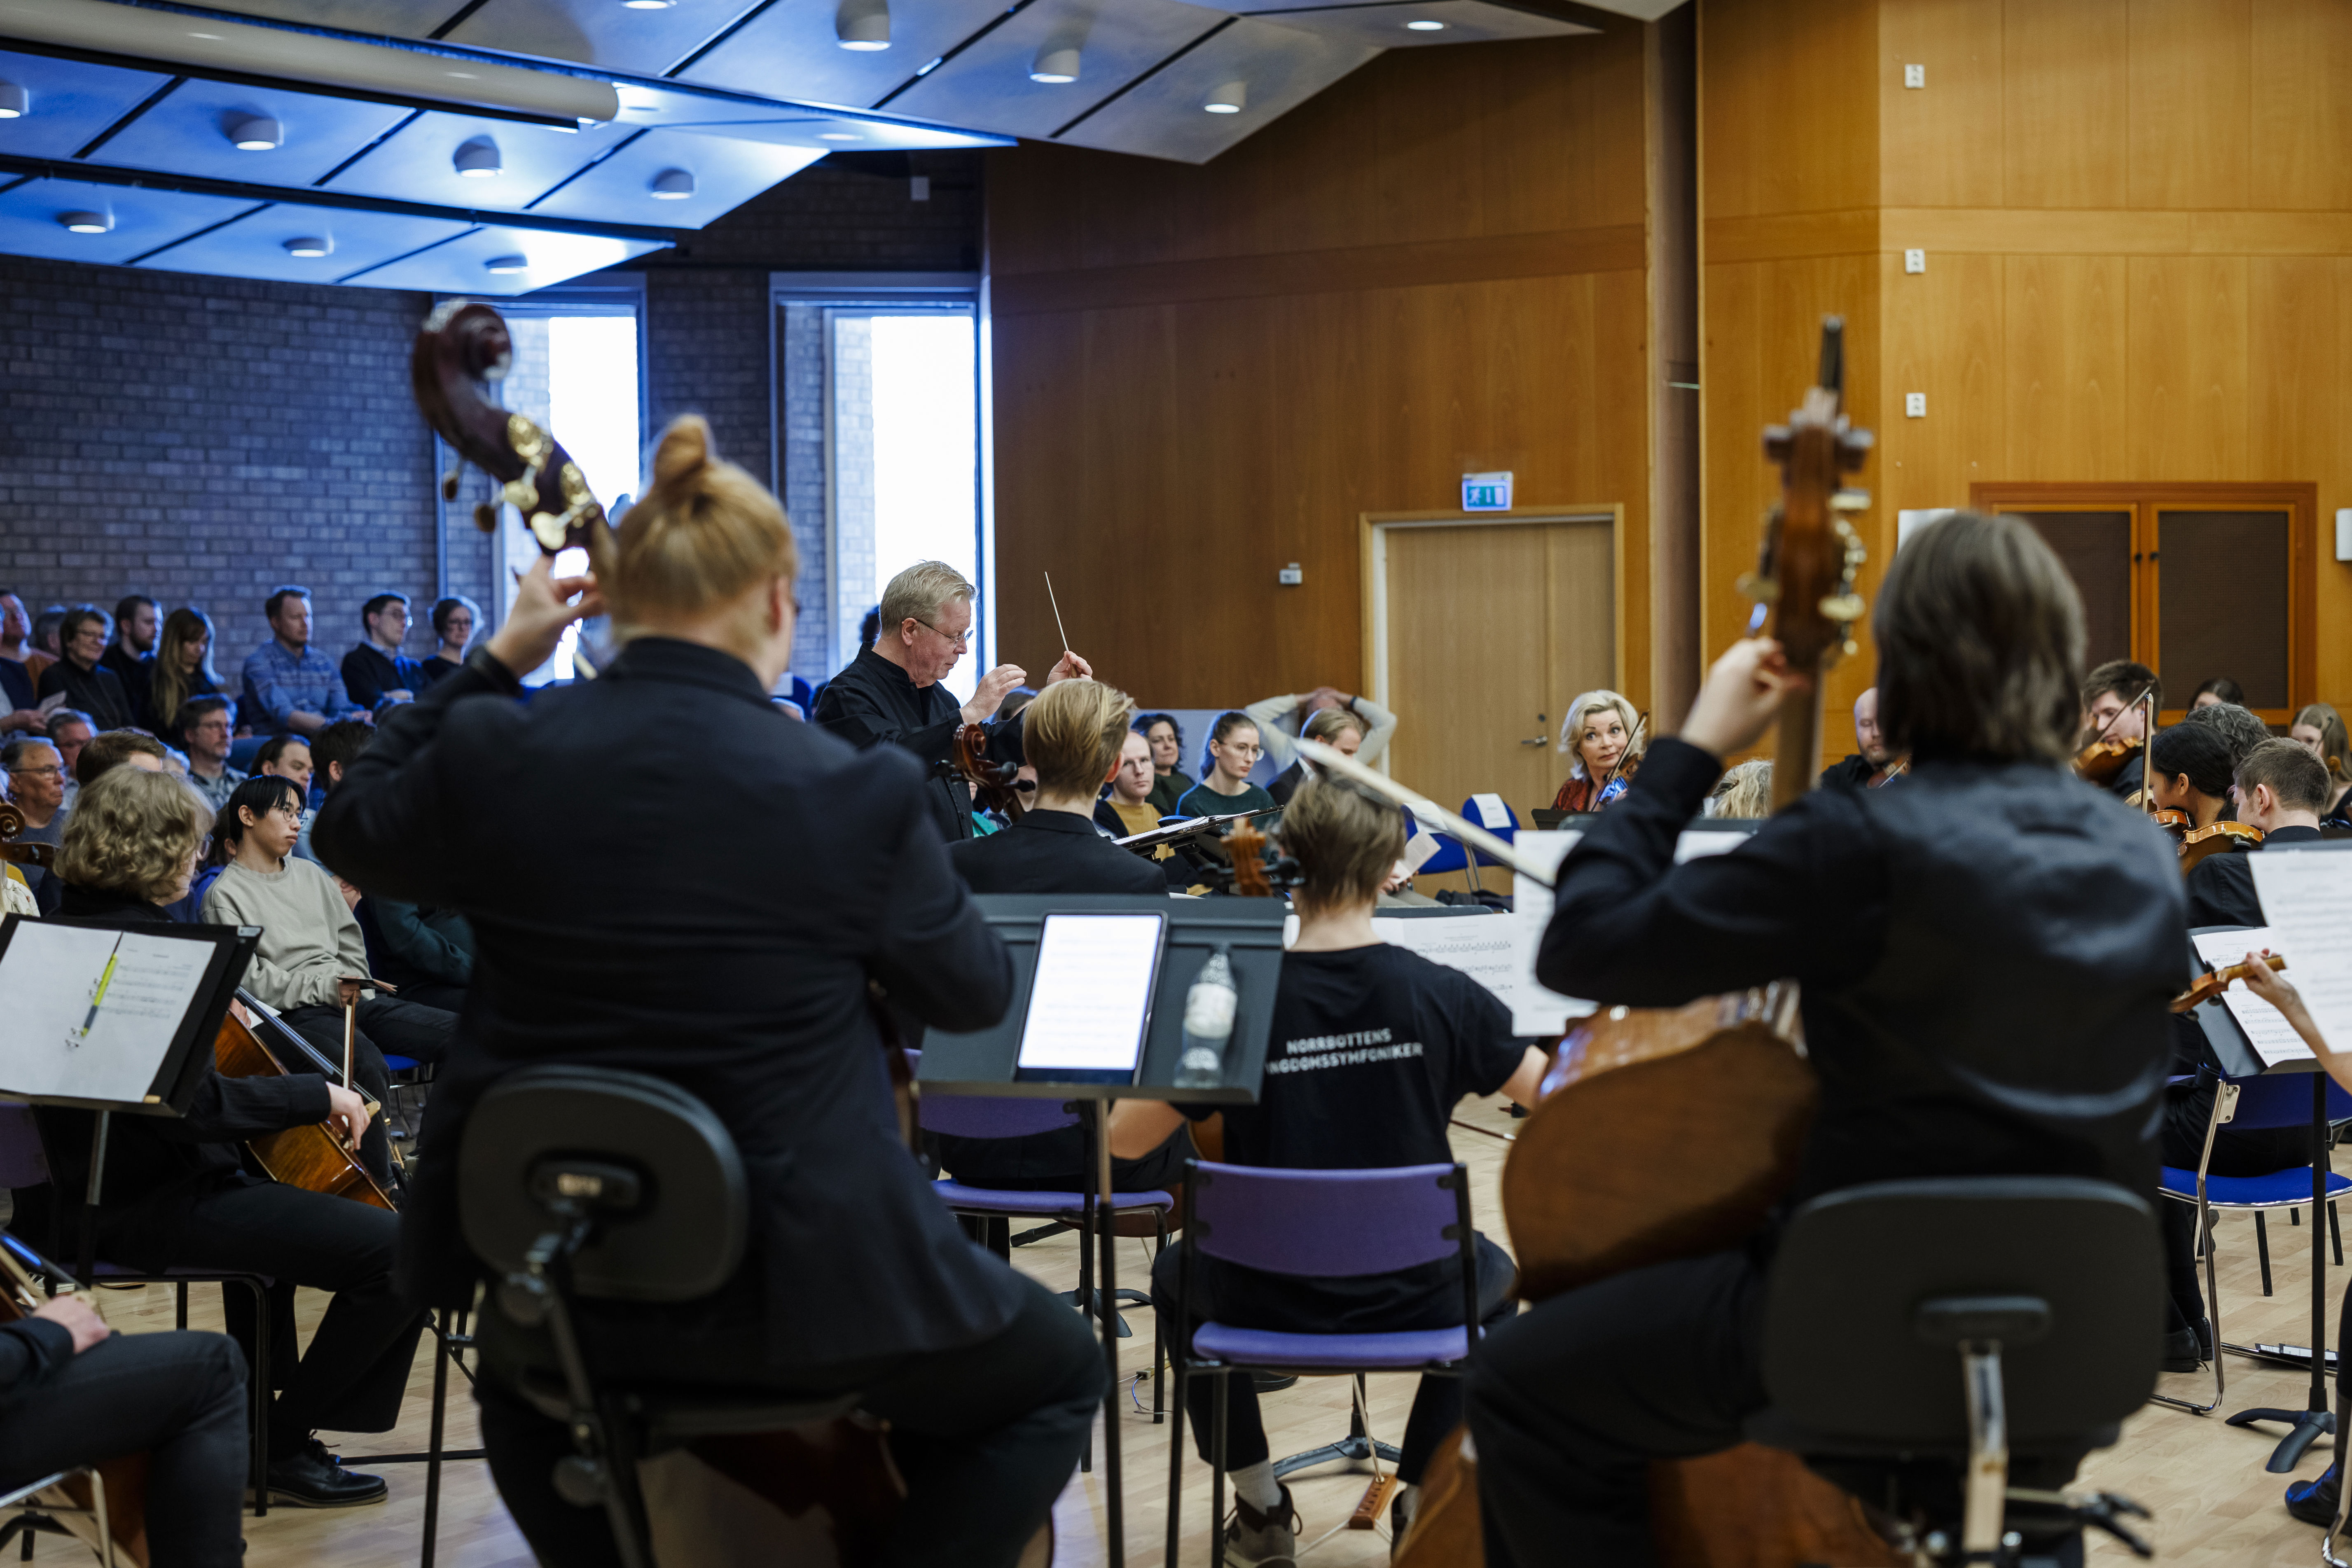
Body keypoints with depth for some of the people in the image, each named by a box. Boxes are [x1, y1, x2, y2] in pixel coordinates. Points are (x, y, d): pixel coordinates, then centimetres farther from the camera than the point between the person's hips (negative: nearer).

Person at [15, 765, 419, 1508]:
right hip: (152, 1208, -11)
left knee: (274, 1199, 41)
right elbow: (194, 1105, -28)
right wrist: (318, 1093, -18)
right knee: (406, 1254, -19)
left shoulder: (74, 929, 9)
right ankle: (283, 1444, -5)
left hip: (93, 1190, 11)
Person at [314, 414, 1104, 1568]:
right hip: (793, 1279, -4)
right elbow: (973, 993, 1)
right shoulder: (857, 791, -15)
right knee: (1055, 1374, 22)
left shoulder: (496, 753, -8)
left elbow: (354, 836, 15)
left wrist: (493, 660, 13)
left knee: (518, 1372, 40)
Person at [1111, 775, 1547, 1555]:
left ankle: (1260, 1502, 30)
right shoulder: (1438, 994, -13)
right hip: (1411, 1298, 1)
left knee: (1177, 1275, 34)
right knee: (1491, 1276, 35)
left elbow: (1125, 1137, -8)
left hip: (1268, 1301, 0)